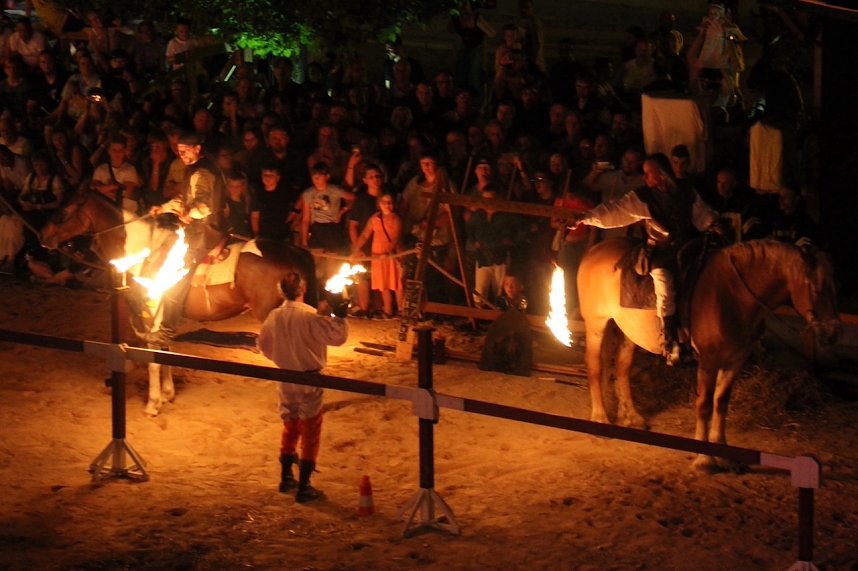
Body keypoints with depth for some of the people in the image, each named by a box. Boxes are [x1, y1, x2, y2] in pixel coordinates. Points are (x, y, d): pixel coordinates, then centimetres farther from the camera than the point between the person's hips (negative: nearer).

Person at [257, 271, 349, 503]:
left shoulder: (274, 317, -2)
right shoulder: (310, 316, -21)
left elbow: (263, 344, 11)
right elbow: (337, 337, -22)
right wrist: (339, 317, -8)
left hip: (285, 380, 6)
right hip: (308, 380, -6)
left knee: (290, 428, 22)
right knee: (310, 434, 3)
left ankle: (286, 478, 31)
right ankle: (303, 488, 2)